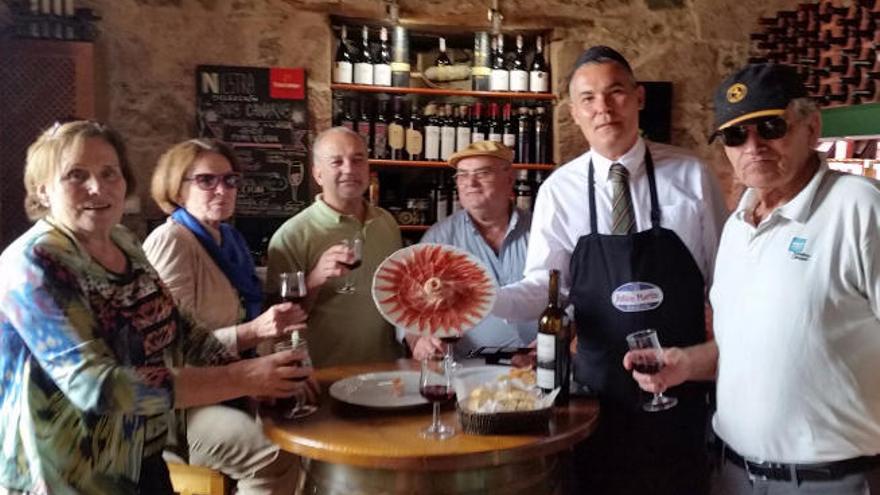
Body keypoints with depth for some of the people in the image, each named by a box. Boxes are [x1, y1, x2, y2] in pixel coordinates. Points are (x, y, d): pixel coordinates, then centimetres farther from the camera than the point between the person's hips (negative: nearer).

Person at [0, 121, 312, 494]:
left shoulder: (123, 242, 1)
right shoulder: (33, 264, -21)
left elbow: (180, 330, 6)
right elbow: (100, 387, -30)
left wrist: (253, 376, -10)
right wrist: (240, 378, -30)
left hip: (146, 459, 7)